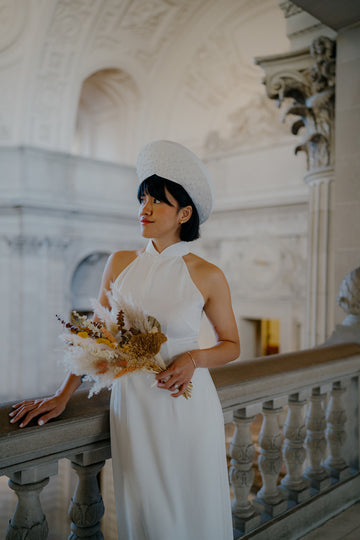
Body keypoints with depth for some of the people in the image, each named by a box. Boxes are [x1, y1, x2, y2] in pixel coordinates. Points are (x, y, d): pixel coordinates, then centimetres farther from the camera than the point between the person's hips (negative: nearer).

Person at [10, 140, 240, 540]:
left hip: (187, 406, -1)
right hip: (131, 405, 2)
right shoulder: (120, 264, 0)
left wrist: (194, 359, -15)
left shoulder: (208, 277, -8)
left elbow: (231, 344, 4)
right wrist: (62, 396, 3)